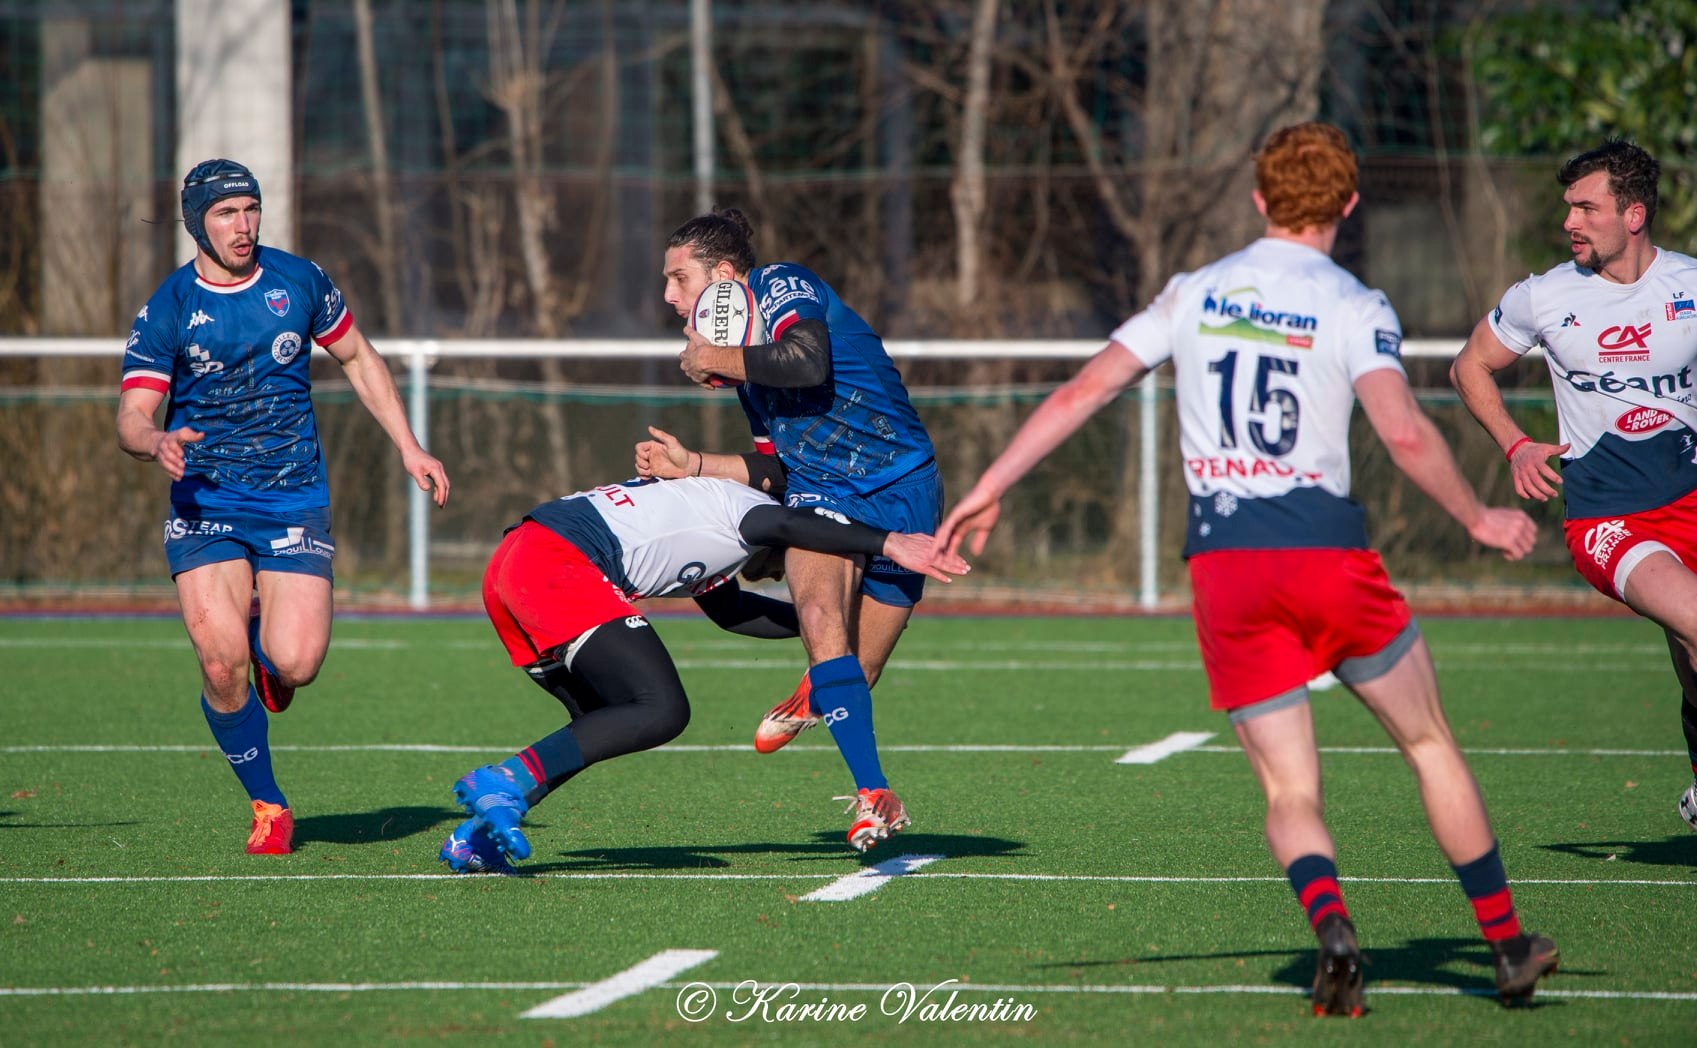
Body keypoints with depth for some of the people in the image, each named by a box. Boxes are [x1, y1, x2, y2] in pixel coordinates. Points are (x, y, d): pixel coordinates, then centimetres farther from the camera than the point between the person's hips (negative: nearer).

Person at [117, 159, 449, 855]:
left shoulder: (299, 281, 3)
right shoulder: (166, 311, -4)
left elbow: (358, 359, 17)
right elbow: (131, 418, -8)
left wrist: (409, 447, 12)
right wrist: (156, 443, -32)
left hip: (295, 498, 1)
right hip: (205, 503, -1)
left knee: (296, 664, -16)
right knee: (222, 666, -17)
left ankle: (265, 639, 23)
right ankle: (268, 806, 6)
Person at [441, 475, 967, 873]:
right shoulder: (741, 503, 7)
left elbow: (728, 608, 44)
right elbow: (784, 524, -18)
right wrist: (888, 542, -22)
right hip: (557, 564, -10)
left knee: (602, 728, 18)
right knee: (661, 711, -12)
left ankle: (474, 838, 9)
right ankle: (503, 782, -19)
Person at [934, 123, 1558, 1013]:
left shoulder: (1194, 294, 11)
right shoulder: (1354, 307, -1)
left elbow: (1084, 389, 9)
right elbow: (1404, 434, -15)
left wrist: (989, 489, 15)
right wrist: (1477, 519, -1)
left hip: (1221, 565, 2)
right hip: (1327, 553, -2)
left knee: (1290, 791, 5)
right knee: (1429, 743, 16)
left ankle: (1331, 926, -25)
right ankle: (1508, 947, 20)